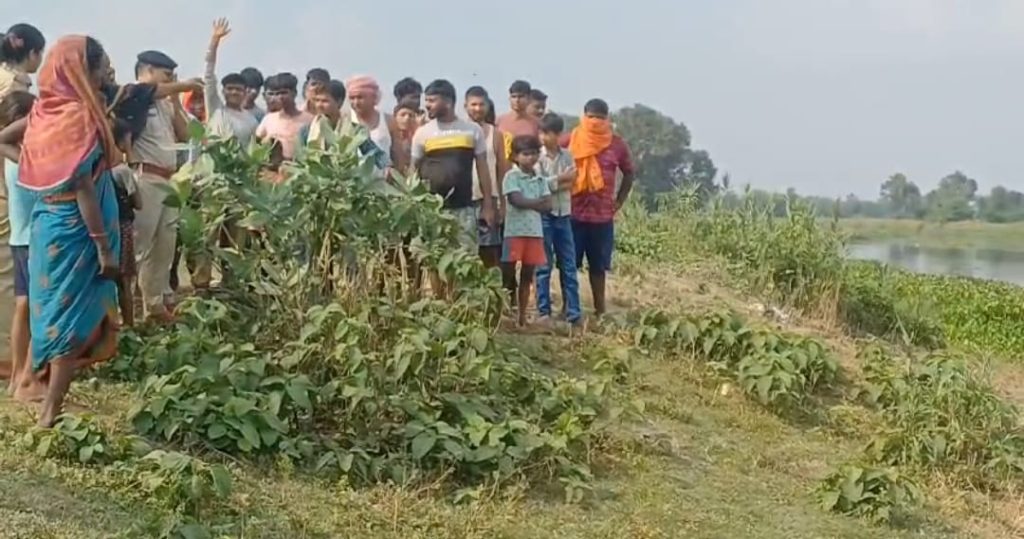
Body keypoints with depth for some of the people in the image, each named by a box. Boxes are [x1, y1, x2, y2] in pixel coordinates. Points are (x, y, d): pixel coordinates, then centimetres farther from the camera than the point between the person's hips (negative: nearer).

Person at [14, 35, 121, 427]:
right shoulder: (80, 115, -18)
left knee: (54, 311, 16)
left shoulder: (45, 111, 5)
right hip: (73, 231, -8)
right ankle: (51, 412, 2)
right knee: (74, 318, 0)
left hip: (46, 224, 8)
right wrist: (105, 246, -18)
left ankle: (50, 396, 25)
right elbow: (83, 188, -20)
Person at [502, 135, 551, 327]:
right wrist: (537, 202, -5)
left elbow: (548, 205, 3)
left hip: (535, 232, 5)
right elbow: (517, 200, -15)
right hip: (515, 231, -5)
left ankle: (522, 315, 16)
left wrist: (528, 203, -9)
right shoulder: (511, 176, -3)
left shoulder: (540, 179, 12)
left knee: (527, 275, 9)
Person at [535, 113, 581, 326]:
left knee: (569, 266, 4)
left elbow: (571, 183, -1)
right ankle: (543, 311, 8)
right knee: (544, 266, 1)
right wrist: (561, 179, -7)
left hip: (564, 215, 3)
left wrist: (553, 183, -15)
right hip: (543, 215, -3)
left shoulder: (567, 156, 7)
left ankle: (573, 312, 8)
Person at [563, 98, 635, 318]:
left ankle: (600, 308, 17)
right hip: (572, 213, -1)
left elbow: (630, 173, 14)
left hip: (603, 215, 1)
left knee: (598, 264, 10)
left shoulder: (617, 144, 1)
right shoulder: (568, 141, -4)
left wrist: (619, 202, 8)